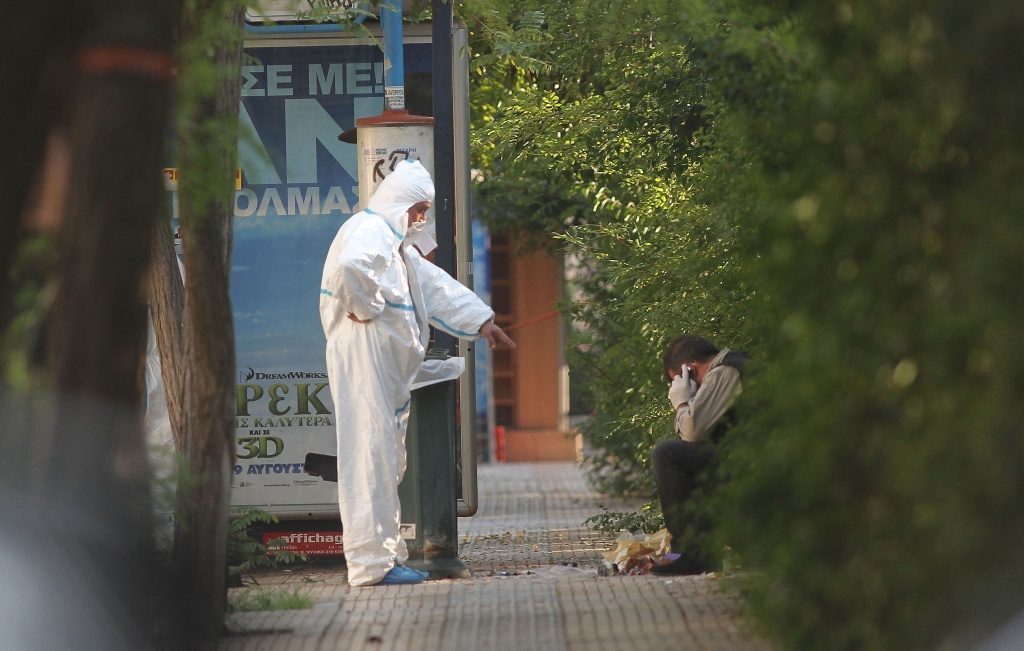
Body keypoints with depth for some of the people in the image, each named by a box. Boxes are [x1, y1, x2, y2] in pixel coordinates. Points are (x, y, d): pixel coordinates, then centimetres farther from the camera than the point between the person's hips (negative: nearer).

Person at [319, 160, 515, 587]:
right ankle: (372, 562, -13)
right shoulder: (368, 231, -12)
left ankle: (385, 554, 16)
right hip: (363, 358, -11)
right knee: (371, 455, -11)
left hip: (387, 367, 11)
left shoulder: (396, 243, 23)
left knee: (387, 460, 12)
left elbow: (435, 284, 27)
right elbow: (351, 267, -35)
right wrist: (365, 309, -21)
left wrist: (481, 320, 24)